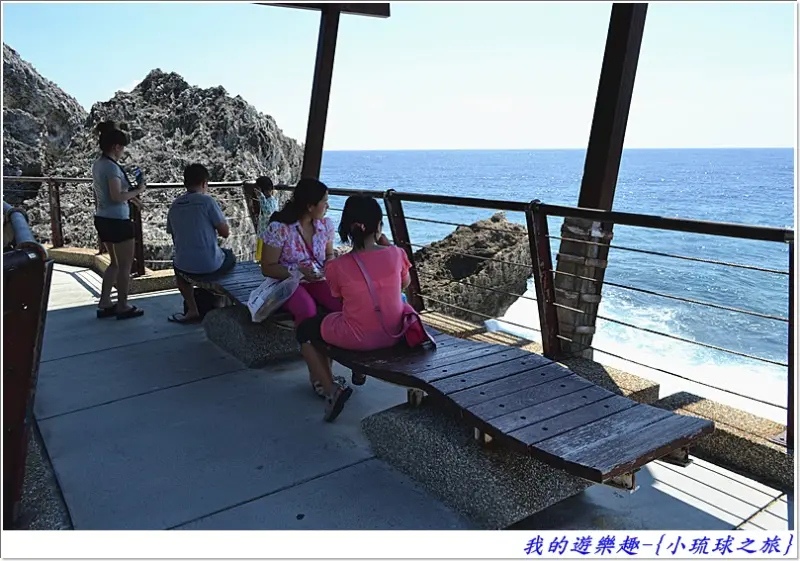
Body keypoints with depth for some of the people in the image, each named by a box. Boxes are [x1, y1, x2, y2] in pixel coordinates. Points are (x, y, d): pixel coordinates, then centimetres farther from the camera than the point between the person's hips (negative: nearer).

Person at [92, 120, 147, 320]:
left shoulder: (97, 164, 10)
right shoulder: (112, 167, -19)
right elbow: (116, 197, -23)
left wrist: (129, 195, 15)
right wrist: (137, 190, -11)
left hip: (103, 219, 9)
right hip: (117, 220, -9)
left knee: (115, 262, 19)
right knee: (125, 264, 4)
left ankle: (104, 304, 22)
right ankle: (123, 307, 13)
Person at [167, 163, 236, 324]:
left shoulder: (174, 205, 5)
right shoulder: (207, 201, -10)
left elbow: (174, 236, 13)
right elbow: (225, 232, -7)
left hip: (185, 268, 4)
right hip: (211, 266, -3)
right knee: (230, 257, 30)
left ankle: (192, 310, 27)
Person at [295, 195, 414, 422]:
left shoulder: (337, 267, -17)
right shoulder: (396, 253, -12)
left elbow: (339, 295, 2)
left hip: (356, 339, -4)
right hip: (393, 335, 4)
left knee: (305, 329, 20)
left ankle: (332, 389, 7)